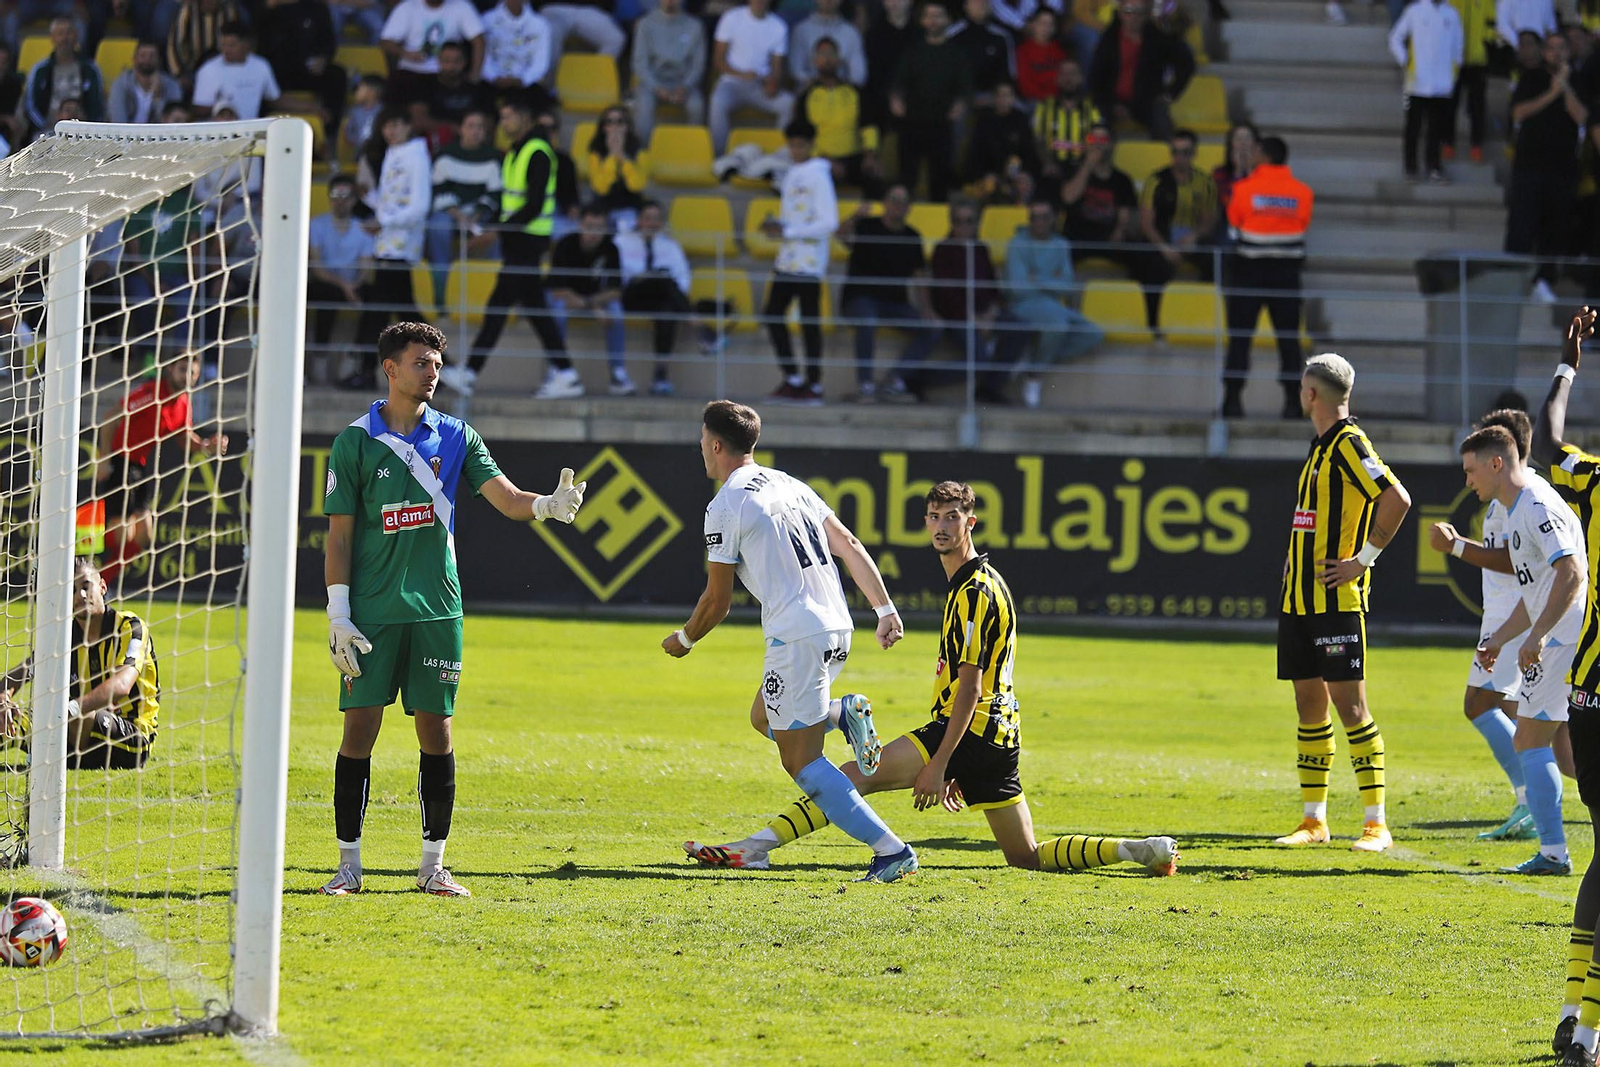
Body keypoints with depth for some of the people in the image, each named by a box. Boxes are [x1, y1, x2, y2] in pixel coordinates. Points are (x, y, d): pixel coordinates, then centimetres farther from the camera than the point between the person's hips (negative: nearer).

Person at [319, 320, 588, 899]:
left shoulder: (455, 437, 7)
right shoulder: (355, 442, 0)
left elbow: (506, 498, 0)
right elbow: (339, 534, 1)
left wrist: (550, 504, -23)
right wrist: (338, 615, -6)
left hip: (436, 610, 2)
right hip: (373, 612, -2)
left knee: (436, 732, 3)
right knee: (359, 729, -3)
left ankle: (433, 866, 10)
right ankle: (348, 867, 4)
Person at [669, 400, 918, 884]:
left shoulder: (724, 507, -6)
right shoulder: (790, 486, 17)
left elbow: (717, 602, -2)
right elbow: (850, 546, 13)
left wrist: (683, 640, 16)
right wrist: (885, 610, 14)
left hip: (796, 638, -9)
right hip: (837, 630, 9)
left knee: (802, 761, -4)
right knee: (764, 718, 27)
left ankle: (890, 850, -13)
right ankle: (845, 715, 1)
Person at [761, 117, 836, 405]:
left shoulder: (818, 176, -11)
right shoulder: (791, 173, 14)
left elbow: (829, 222, -18)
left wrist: (786, 231, -17)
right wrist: (775, 225, 3)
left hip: (809, 261, -9)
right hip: (787, 259, 9)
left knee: (809, 322, -5)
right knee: (773, 314, 6)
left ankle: (814, 385, 0)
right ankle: (792, 378, 14)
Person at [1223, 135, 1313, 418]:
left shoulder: (1244, 189, -9)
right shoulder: (1302, 193, -3)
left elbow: (1233, 227, 2)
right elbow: (1303, 228, 5)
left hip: (1249, 270, -2)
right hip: (1287, 271, 2)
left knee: (1240, 335, 3)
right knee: (1288, 336, 7)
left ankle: (1233, 397, -1)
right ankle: (1293, 400, 5)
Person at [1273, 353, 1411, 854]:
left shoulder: (1349, 443, -12)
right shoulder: (1322, 446, 16)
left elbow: (1397, 498, -23)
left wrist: (1363, 559, -18)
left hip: (1338, 600, -9)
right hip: (1300, 599, 9)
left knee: (1348, 702, -8)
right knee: (1309, 702, 9)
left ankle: (1376, 822, -6)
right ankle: (1314, 820, 14)